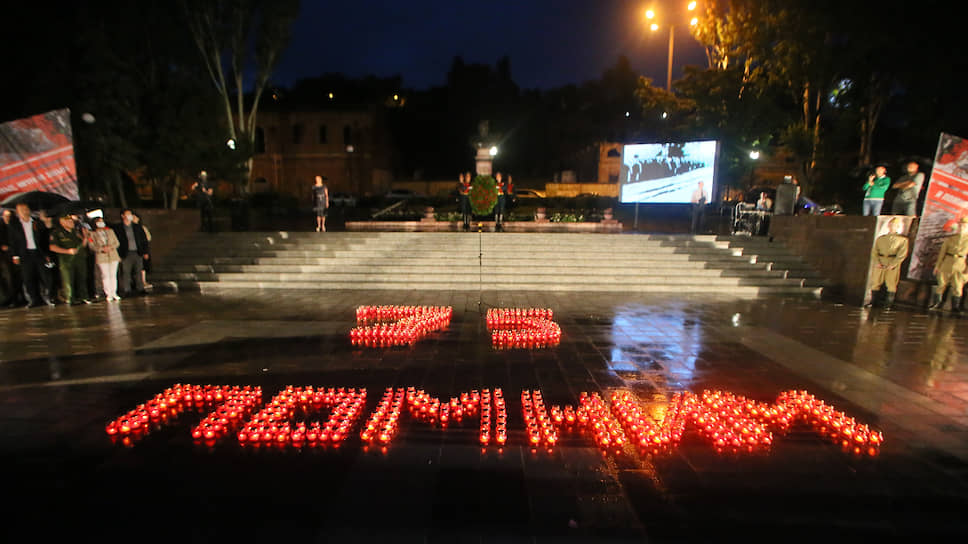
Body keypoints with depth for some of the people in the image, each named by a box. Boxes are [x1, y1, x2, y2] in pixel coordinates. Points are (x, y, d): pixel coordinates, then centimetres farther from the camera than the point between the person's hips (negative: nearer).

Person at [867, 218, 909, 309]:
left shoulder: (902, 240, 9)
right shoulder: (880, 238, 17)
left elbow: (902, 254, -1)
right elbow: (874, 251, 9)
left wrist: (892, 264, -13)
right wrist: (877, 262, -7)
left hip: (893, 264, -2)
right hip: (879, 264, 2)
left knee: (891, 284, -3)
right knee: (875, 282, -1)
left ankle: (889, 304, 2)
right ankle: (872, 302, 5)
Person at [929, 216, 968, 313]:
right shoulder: (950, 238, 2)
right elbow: (942, 252, 5)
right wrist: (937, 265, 4)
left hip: (960, 266, 0)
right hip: (946, 265, 0)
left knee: (957, 287, 4)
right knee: (941, 284, 5)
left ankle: (955, 307, 14)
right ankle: (936, 304, 15)